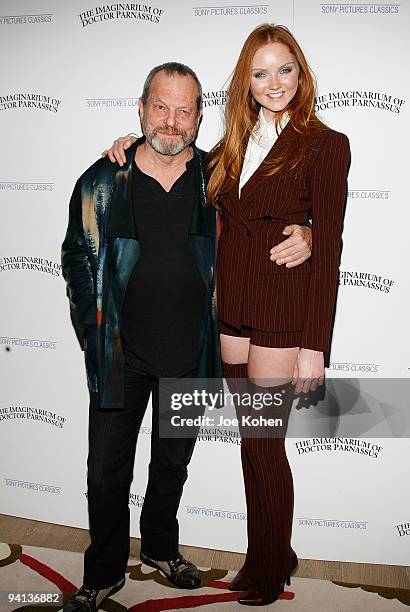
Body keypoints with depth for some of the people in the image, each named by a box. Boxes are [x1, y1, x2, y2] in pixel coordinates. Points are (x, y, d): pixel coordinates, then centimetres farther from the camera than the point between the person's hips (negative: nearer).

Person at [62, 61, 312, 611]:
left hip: (190, 354, 1)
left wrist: (303, 236, -13)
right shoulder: (102, 182, -5)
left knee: (174, 461, 20)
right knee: (107, 470, 10)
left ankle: (161, 547, 46)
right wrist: (94, 333, -2)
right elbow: (77, 259, 3)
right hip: (122, 354, -1)